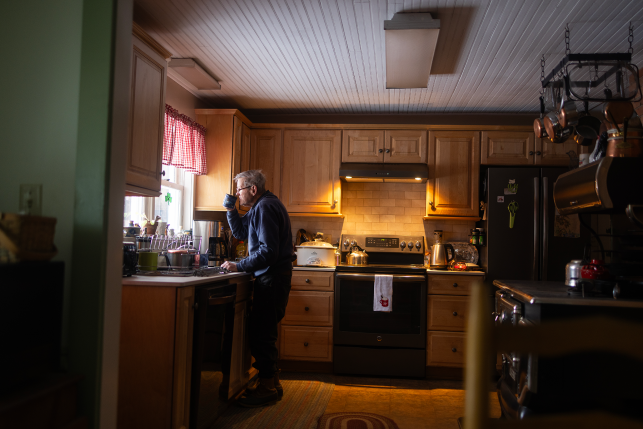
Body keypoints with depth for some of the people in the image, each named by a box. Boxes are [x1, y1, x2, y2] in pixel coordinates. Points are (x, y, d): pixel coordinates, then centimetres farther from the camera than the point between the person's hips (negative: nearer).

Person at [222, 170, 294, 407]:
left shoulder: (266, 208, -17)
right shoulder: (261, 206, 16)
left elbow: (268, 252, -24)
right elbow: (240, 232, 24)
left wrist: (239, 266, -18)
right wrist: (231, 210, 11)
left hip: (273, 278, -11)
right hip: (272, 277, 11)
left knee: (261, 332, -6)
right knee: (263, 331, 14)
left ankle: (268, 388, 4)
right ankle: (271, 383, 24)